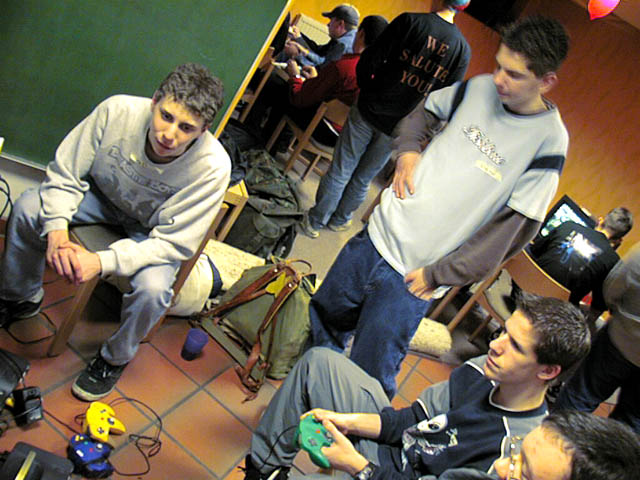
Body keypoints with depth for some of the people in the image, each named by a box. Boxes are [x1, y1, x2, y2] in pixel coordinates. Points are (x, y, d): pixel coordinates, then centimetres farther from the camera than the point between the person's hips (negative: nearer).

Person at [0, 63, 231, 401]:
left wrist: (102, 262, -38)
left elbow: (172, 243, -28)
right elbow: (64, 174, -16)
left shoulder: (212, 167, -36)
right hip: (103, 194, 3)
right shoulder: (118, 111, -31)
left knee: (153, 288, -29)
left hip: (153, 229, -2)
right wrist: (57, 231, -32)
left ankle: (116, 357, 6)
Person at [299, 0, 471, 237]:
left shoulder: (410, 21, -11)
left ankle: (315, 222, 22)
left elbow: (370, 60, -11)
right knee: (363, 178, 20)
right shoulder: (463, 49, -2)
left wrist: (367, 91, 8)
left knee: (340, 172, 10)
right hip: (398, 128, 3)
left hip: (369, 112, -3)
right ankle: (339, 219, 38)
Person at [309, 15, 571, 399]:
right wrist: (408, 149, -2)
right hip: (378, 234, 6)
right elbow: (425, 111, 19)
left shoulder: (548, 142, -14)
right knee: (322, 323, 21)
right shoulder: (479, 88, 0)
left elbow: (516, 227, -15)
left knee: (368, 378, 2)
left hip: (413, 276, -5)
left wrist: (438, 275, -15)